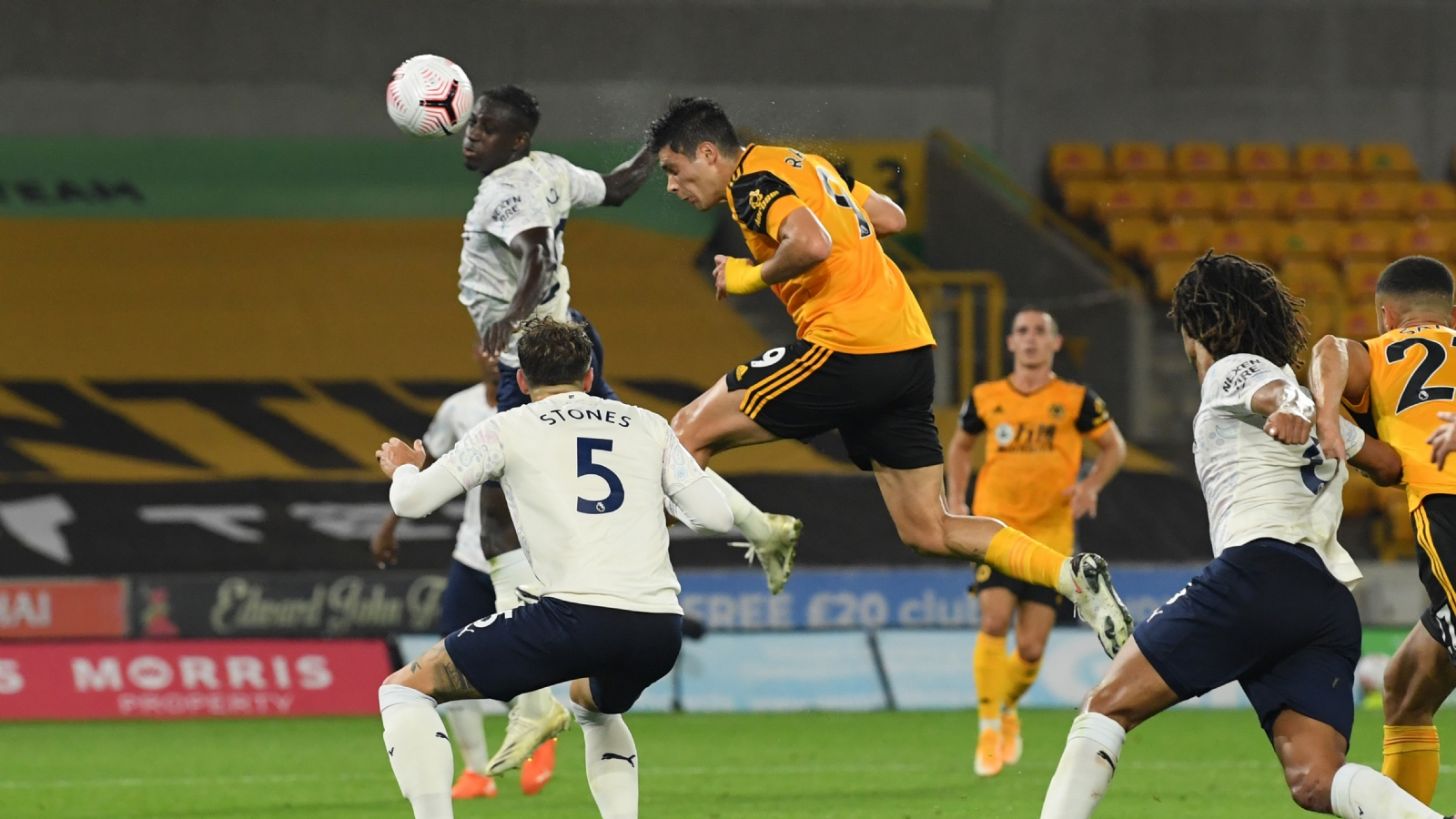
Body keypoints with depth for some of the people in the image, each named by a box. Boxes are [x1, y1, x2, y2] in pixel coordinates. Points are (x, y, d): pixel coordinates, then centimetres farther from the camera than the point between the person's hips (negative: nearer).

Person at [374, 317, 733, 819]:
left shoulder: (508, 429, 10)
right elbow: (715, 515, 15)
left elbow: (410, 502, 9)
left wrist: (403, 469, 34)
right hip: (660, 630, 5)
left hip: (576, 615, -5)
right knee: (594, 704, 41)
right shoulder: (648, 426, 19)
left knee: (405, 689, 7)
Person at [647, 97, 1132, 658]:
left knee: (686, 435, -2)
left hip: (847, 350, -9)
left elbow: (811, 244, -24)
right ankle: (1073, 577, -4)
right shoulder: (804, 164, 21)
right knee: (928, 533, 9)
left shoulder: (753, 180, -6)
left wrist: (751, 276, -8)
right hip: (910, 353, 9)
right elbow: (891, 218, 27)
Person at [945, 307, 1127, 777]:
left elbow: (1114, 446, 12)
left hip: (1049, 534, 0)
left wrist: (1091, 486, -6)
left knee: (1031, 648, -2)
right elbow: (960, 446, 22)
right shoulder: (986, 399, 4)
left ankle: (1009, 709, 30)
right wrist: (956, 501, 10)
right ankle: (990, 729, -11)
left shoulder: (1075, 400, 0)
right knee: (995, 620, -22)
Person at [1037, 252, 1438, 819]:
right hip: (1334, 600, 7)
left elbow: (1275, 392, -12)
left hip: (1261, 567, -7)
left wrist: (1287, 412, -36)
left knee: (1108, 706, 0)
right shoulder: (1314, 411, 31)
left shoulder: (1231, 369, 11)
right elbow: (1389, 465, 37)